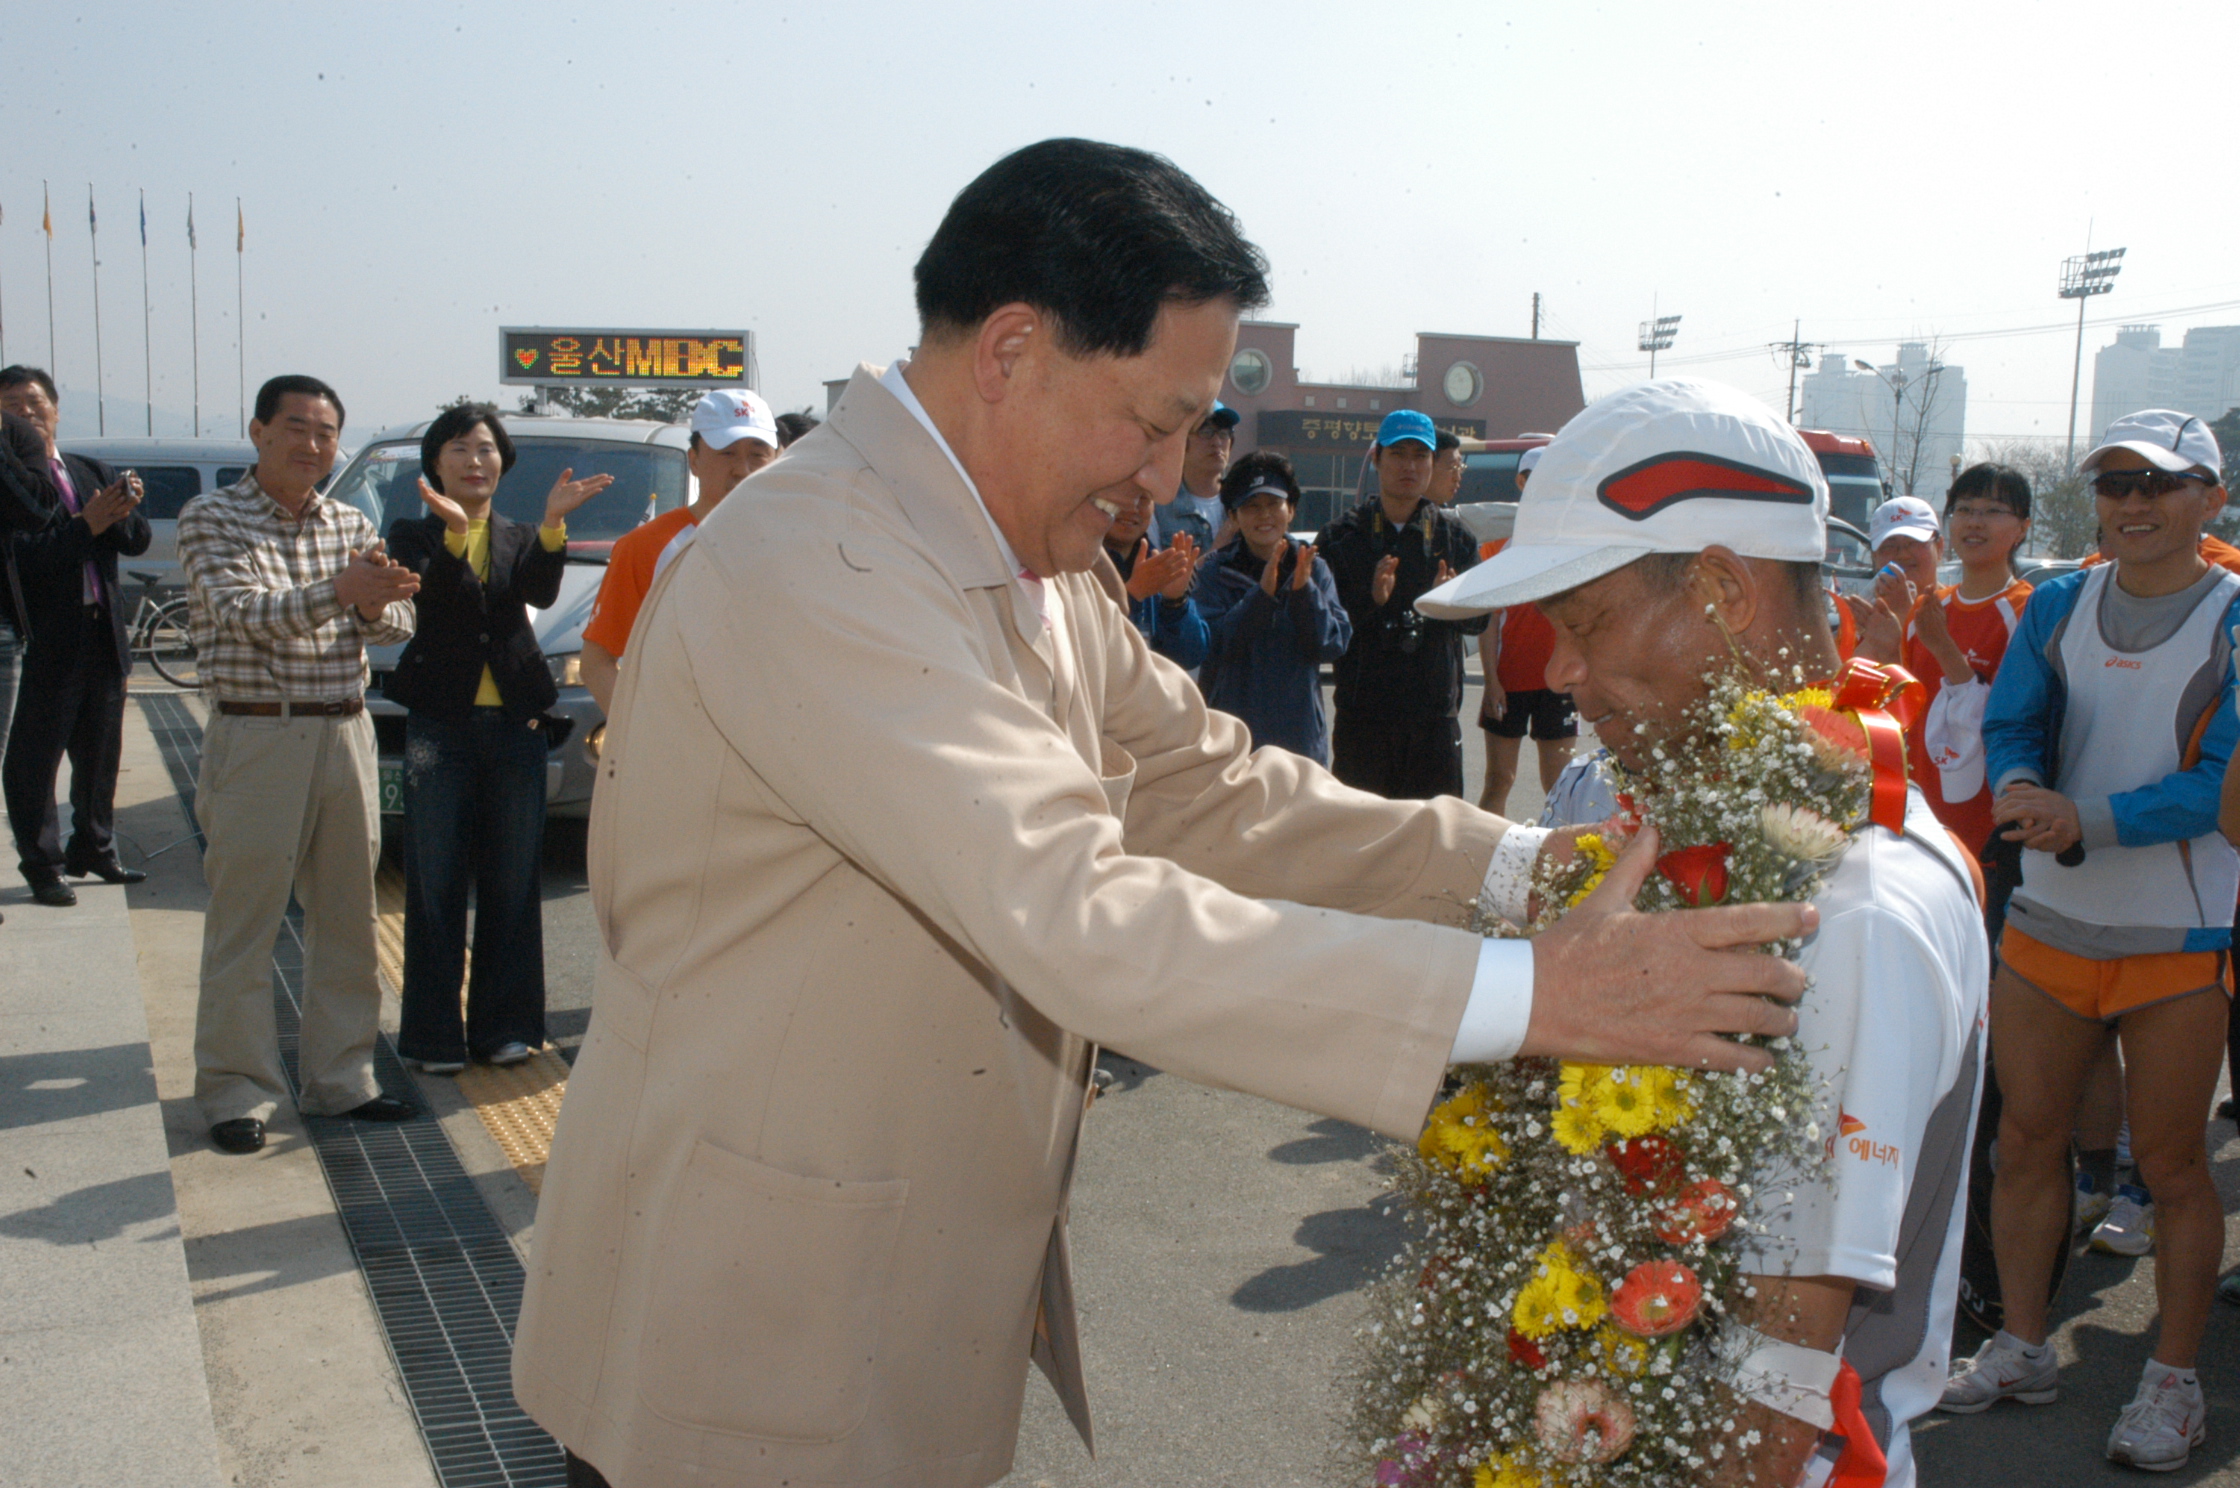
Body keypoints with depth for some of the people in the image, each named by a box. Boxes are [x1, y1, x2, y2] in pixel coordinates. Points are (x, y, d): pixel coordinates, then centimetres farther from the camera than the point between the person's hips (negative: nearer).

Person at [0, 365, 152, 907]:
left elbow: (138, 542, 6)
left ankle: (93, 851, 30)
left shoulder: (92, 472, 11)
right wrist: (89, 523, -25)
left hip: (103, 638, 6)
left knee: (100, 756, 16)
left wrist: (124, 511, -14)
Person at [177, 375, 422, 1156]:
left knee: (347, 920, 9)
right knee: (244, 926, -1)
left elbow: (399, 624, 1)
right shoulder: (211, 517, -3)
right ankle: (237, 1092, 10)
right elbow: (245, 614, -18)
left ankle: (338, 1079, 20)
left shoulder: (352, 524, 11)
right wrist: (340, 592, -33)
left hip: (346, 733, 5)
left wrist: (376, 606, -23)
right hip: (257, 736, -5)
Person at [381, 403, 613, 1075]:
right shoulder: (413, 534, 5)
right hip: (440, 724, -2)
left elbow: (540, 592, -11)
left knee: (511, 882, 7)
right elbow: (434, 597, -17)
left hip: (515, 724, 3)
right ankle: (434, 1034, 10)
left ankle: (505, 1025, 17)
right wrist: (454, 533, -34)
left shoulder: (520, 538, 12)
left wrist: (552, 523, -26)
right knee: (436, 884, 1)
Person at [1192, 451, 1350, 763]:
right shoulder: (1217, 573, 0)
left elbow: (1333, 645, -3)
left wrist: (1304, 590, -17)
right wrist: (1262, 593, -22)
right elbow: (1214, 646, -13)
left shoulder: (1315, 570, 7)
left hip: (1301, 734, 2)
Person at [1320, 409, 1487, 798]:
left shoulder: (1454, 536, 10)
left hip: (1435, 712, 2)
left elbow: (1479, 618, 6)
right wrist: (1371, 599, -19)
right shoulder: (1343, 536, 5)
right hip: (1363, 711, -1)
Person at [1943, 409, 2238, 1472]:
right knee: (2027, 1139, 11)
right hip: (2048, 918, 4)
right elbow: (2009, 724, -1)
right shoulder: (2058, 605, 6)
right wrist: (2020, 789, -24)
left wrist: (2084, 819, -27)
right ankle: (2022, 1348, 27)